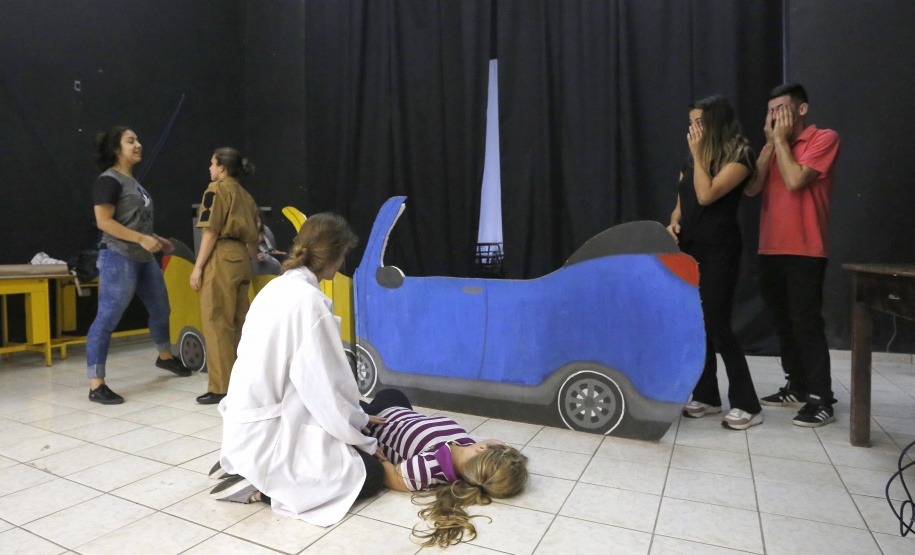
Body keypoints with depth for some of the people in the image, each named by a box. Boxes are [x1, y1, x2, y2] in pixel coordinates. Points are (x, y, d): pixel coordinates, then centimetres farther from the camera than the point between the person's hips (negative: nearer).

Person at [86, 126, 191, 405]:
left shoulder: (132, 181, 16)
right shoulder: (109, 180, -11)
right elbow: (103, 222, -19)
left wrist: (156, 239, 14)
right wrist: (142, 239, -22)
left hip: (144, 258, 9)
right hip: (118, 258, -9)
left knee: (161, 308, 18)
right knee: (107, 319, -7)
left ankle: (165, 357, 40)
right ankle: (96, 385, -2)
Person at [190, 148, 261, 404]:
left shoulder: (217, 189, -3)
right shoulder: (246, 196, 18)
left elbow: (211, 232, -11)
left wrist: (198, 267, -10)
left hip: (221, 259, -8)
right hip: (241, 261, 8)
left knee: (217, 323, -4)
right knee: (238, 323, 13)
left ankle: (221, 388, -2)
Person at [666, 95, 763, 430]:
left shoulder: (739, 155, -6)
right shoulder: (693, 160, 16)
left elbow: (707, 195, -19)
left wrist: (698, 154, -11)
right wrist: (674, 223, -2)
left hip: (718, 249, -7)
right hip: (689, 247, 7)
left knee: (717, 325, -9)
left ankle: (747, 405, 3)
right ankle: (707, 396, 17)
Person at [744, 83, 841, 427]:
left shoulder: (824, 138, -3)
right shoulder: (774, 147, 17)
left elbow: (795, 182, -18)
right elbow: (751, 189, 2)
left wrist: (782, 139, -7)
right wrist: (770, 141, 1)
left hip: (805, 250, -7)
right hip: (770, 249, 7)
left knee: (806, 323, -7)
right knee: (783, 322, 11)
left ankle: (822, 400, 2)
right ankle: (798, 387, 24)